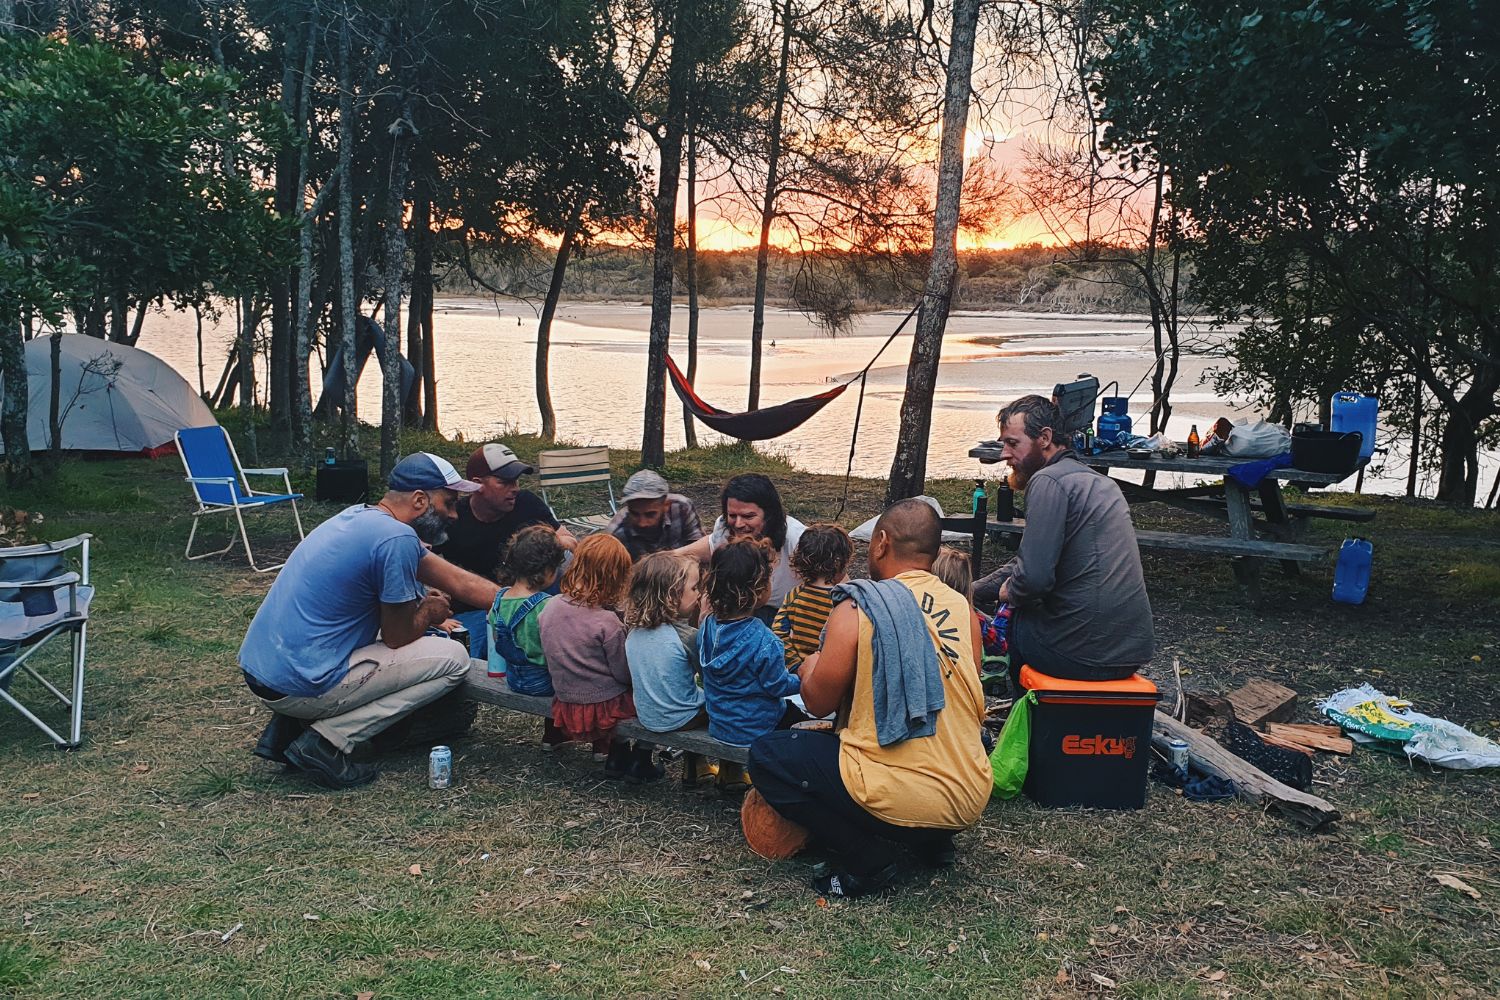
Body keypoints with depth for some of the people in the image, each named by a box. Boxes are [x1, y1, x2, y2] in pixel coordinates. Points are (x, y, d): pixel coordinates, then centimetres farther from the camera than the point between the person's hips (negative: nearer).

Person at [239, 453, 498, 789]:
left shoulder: (363, 516, 12)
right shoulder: (396, 538, -18)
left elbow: (457, 580, 15)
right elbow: (398, 636, -8)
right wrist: (430, 612, 12)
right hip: (298, 686, -9)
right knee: (453, 658, -2)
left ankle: (285, 727, 17)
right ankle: (327, 742, -5)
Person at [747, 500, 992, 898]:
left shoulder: (857, 609, -10)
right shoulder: (963, 609, 6)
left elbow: (818, 701, -4)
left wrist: (811, 668, 20)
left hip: (901, 801, -7)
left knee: (766, 756, 8)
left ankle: (870, 859, 2)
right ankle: (933, 841, 20)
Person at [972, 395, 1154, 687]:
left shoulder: (1049, 481, -14)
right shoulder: (1096, 480, 16)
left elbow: (1034, 577, -23)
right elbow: (1034, 560, 23)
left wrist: (1008, 593, 0)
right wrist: (969, 593, 22)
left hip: (1086, 653, -8)